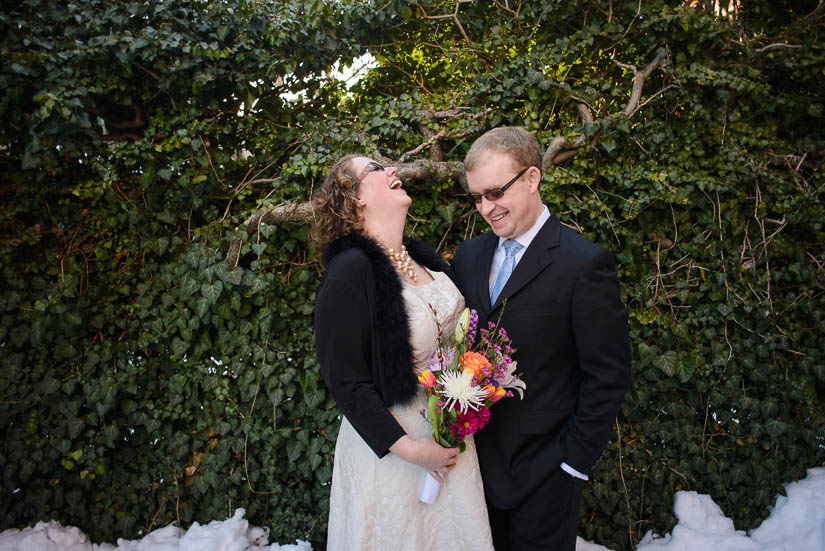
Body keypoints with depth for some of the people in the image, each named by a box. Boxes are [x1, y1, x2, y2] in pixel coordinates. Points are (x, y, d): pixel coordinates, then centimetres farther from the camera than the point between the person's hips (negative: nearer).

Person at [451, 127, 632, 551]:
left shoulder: (584, 264, -15)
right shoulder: (468, 255, 4)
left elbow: (608, 378, -13)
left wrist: (574, 459, -11)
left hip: (544, 473, -5)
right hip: (476, 461, 5)